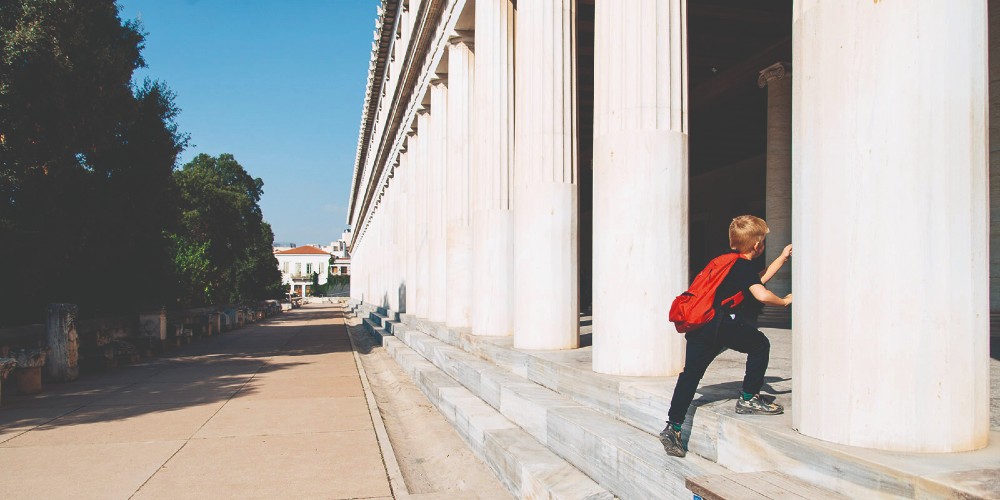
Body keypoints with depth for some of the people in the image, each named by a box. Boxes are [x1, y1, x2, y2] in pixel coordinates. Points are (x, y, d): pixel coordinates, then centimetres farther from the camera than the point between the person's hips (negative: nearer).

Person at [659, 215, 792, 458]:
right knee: (760, 345, 12)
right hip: (721, 326, -8)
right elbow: (761, 294, -17)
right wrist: (785, 301, 3)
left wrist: (782, 258, 44)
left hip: (698, 328, 8)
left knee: (690, 375, 4)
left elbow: (757, 279, 39)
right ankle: (749, 399, 15)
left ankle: (673, 428, 0)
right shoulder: (745, 266, -2)